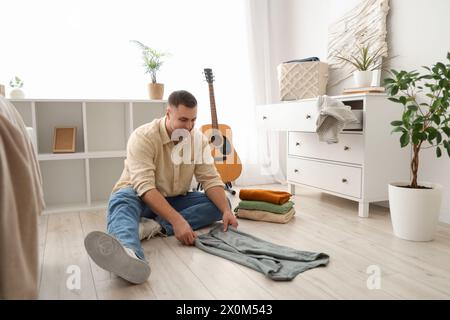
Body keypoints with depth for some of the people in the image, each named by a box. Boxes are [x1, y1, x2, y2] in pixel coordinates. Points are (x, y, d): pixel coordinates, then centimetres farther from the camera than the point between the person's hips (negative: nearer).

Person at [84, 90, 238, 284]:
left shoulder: (198, 139, -7)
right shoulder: (143, 137, -23)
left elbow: (211, 179, -10)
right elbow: (145, 187, -33)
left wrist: (226, 210, -28)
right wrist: (177, 221, -44)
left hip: (175, 200, 5)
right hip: (141, 198, -4)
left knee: (221, 203, -17)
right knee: (123, 198, -38)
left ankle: (153, 226, -34)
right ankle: (129, 254, -71)